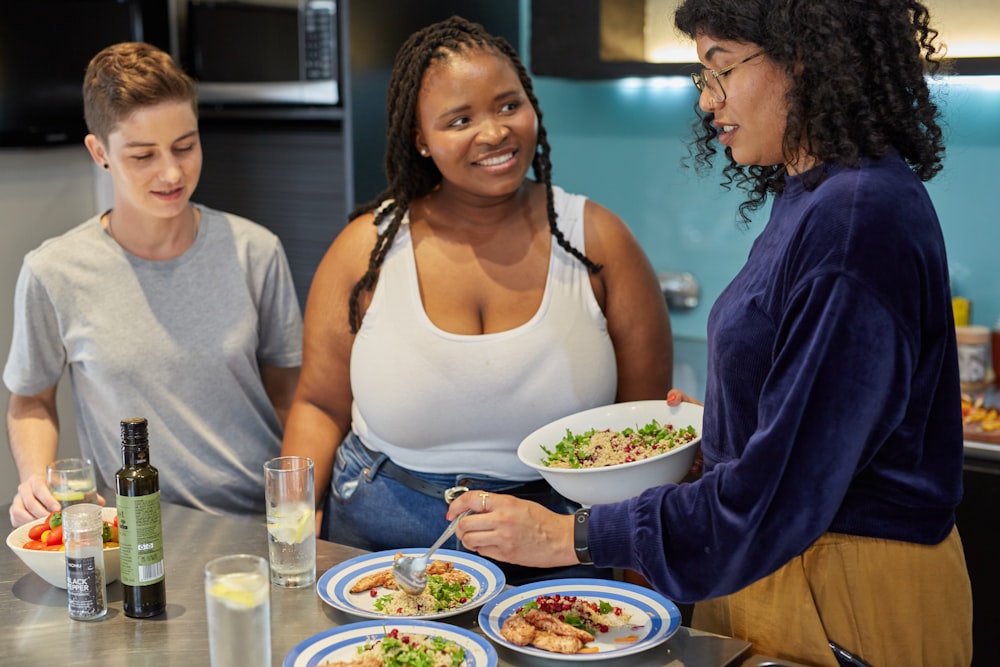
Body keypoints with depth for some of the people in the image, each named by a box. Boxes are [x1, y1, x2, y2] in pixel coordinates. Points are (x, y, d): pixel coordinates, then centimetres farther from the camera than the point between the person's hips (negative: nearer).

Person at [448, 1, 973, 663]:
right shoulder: (812, 199, 6)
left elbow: (785, 491, -26)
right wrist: (711, 428, 2)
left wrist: (572, 536, -22)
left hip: (847, 596, -8)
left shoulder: (858, 219, -24)